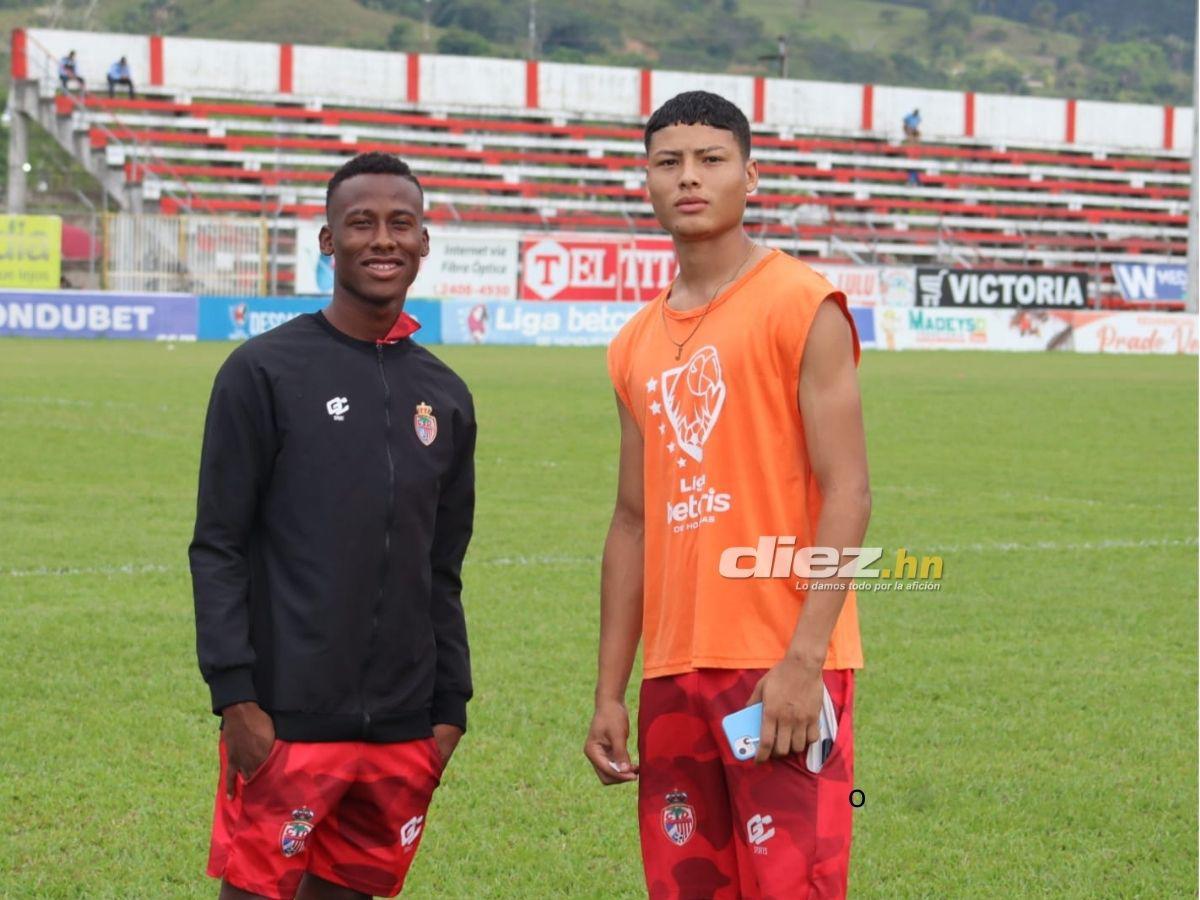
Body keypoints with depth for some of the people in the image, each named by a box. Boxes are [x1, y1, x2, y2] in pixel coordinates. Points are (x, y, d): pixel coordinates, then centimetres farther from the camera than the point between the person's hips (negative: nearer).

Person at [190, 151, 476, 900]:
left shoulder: (445, 397, 13)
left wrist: (450, 706, 12)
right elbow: (218, 547, -5)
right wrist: (236, 696, -12)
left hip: (403, 730, 5)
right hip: (287, 722, -5)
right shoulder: (266, 373, -3)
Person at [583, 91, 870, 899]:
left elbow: (847, 494, -10)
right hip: (673, 675, 6)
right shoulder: (637, 346, 16)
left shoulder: (802, 307, -4)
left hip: (782, 667, -6)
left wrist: (804, 660, -18)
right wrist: (610, 694, 13)